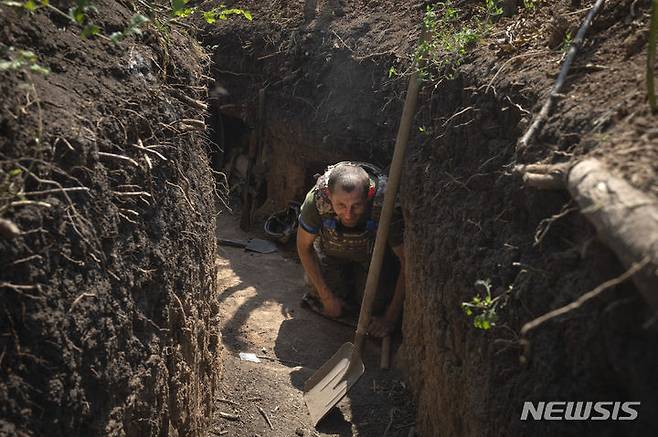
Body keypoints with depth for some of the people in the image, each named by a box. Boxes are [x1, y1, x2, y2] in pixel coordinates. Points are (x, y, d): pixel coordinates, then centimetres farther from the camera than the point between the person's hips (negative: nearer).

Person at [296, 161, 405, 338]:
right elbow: (304, 246, -16)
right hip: (332, 253, 1)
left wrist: (391, 317, -24)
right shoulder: (316, 199, -36)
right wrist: (326, 297, -13)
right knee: (331, 310, -8)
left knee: (375, 308, -10)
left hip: (374, 255, 0)